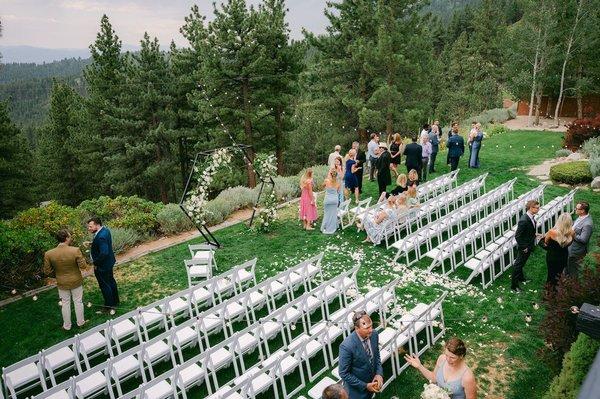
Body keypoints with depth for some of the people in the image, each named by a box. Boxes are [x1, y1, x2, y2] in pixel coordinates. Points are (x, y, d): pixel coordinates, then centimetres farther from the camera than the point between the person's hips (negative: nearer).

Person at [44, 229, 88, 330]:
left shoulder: (48, 254, -17)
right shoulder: (75, 250, -25)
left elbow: (47, 271, -7)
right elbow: (83, 266, -18)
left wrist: (58, 274, 11)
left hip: (62, 283, 2)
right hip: (76, 281, -2)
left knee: (65, 304, 19)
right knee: (78, 302, 19)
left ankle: (67, 326, 34)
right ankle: (80, 322, 35)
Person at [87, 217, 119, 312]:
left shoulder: (101, 237, -32)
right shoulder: (105, 230, -2)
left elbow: (104, 253, -34)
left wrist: (96, 263, -21)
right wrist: (93, 243, 3)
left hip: (102, 266, -10)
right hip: (109, 262, 10)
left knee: (105, 285, 7)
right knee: (111, 281, 23)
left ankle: (109, 306, 23)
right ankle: (115, 301, 39)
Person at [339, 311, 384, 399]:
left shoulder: (374, 334, -16)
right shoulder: (347, 346, -34)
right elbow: (344, 374, -22)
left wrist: (379, 373, -12)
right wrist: (365, 386, -20)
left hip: (371, 381, 6)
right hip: (356, 388, -5)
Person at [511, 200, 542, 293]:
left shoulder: (531, 217, -4)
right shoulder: (524, 220, -31)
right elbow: (517, 236, -26)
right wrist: (523, 247, -20)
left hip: (529, 246, 8)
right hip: (524, 247, -8)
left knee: (522, 263, 27)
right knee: (518, 265, 5)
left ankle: (520, 278, 47)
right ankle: (514, 285, 17)